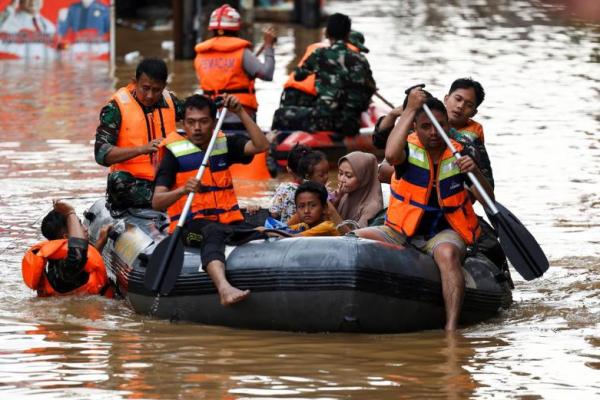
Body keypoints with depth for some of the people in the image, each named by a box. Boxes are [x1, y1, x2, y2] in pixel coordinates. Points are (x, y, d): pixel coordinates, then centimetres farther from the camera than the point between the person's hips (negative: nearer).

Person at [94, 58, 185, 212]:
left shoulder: (169, 101, 8)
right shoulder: (117, 107, -7)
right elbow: (101, 153, -17)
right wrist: (142, 149, -28)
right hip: (132, 185, -4)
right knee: (119, 180, -37)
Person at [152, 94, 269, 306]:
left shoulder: (224, 145, 18)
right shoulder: (175, 153, 3)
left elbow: (261, 146, 1)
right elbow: (156, 202, -7)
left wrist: (241, 113, -3)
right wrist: (183, 190, -26)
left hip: (229, 223, 5)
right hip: (192, 226, -5)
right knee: (213, 232, -39)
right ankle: (224, 287, -63)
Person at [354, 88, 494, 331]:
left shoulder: (459, 155, 0)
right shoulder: (409, 149, -4)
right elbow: (391, 155, -30)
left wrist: (475, 172, -24)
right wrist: (410, 110, -25)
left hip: (445, 232, -1)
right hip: (403, 232, 1)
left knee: (447, 253, -37)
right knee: (356, 239, -23)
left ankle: (451, 328, -48)